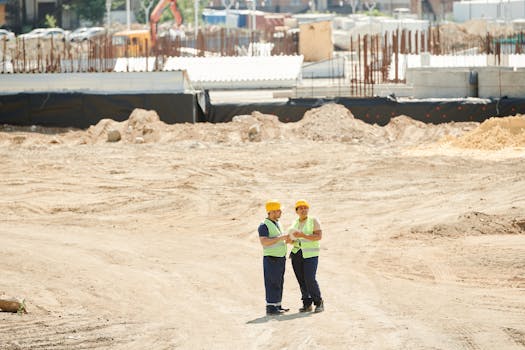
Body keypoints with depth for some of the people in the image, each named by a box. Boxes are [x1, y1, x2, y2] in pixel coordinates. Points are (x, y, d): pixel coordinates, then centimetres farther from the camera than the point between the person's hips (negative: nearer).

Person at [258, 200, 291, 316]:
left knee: (279, 283, 10)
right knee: (272, 283, -9)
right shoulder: (264, 225, -12)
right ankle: (270, 307, -8)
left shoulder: (276, 223, 16)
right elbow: (264, 242, -23)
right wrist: (280, 238, -25)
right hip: (271, 258, -9)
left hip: (280, 258, 9)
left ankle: (277, 306, 15)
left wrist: (286, 240, 6)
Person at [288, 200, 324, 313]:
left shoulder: (313, 221, -2)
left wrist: (303, 235, -21)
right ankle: (307, 304, 7)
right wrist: (291, 239, -5)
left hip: (310, 254, -5)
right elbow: (292, 239, 19)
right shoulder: (295, 223, 14)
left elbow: (319, 236, -12)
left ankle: (319, 303, -3)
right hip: (297, 254, 5)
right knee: (301, 280, 1)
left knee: (310, 279, -14)